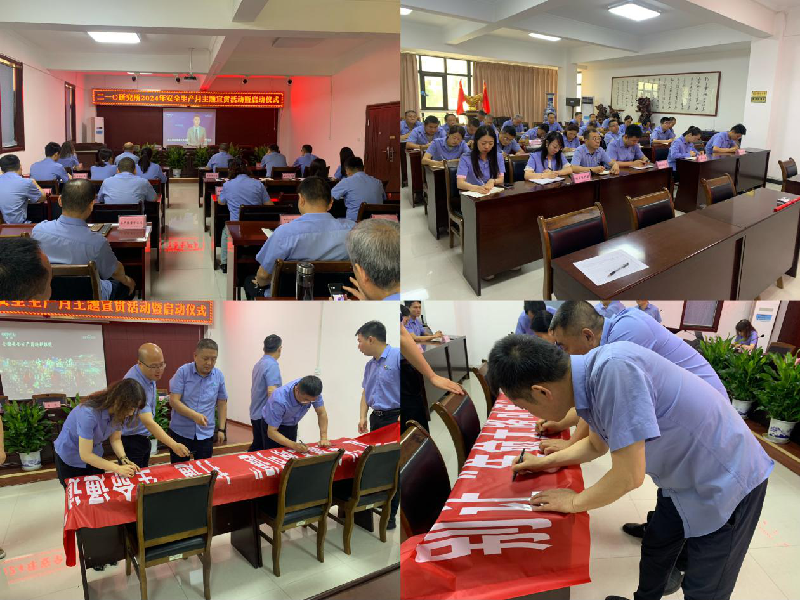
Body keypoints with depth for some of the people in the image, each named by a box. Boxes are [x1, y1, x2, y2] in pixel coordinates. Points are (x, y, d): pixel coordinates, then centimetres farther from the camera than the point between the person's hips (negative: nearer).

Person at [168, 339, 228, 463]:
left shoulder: (219, 376, 0)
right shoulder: (183, 372, -9)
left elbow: (222, 403, 10)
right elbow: (174, 401, -13)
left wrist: (222, 429, 7)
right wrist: (194, 415, -26)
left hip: (206, 434, 2)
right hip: (180, 433, -2)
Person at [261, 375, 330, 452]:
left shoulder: (312, 392, -26)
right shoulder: (279, 400, -39)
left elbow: (322, 413, -14)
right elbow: (272, 432, -33)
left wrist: (323, 438, -25)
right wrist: (293, 445, -45)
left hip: (292, 425, 4)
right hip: (272, 426, -4)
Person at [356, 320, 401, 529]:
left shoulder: (397, 357, -15)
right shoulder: (370, 365, 12)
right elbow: (366, 393, 18)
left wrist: (402, 416, -23)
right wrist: (363, 417, 5)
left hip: (394, 419, -8)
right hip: (376, 419, 8)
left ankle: (390, 516, 8)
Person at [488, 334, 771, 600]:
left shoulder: (614, 369, -36)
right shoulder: (589, 377, -8)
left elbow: (629, 475, -30)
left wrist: (576, 501, -14)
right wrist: (546, 461, 13)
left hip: (724, 481, -8)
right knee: (655, 550, 25)